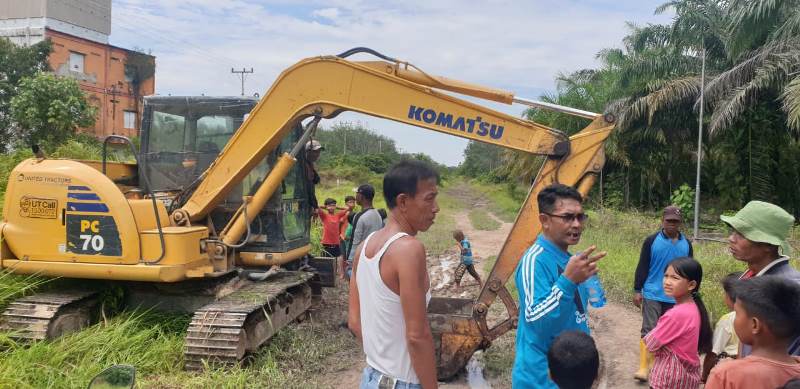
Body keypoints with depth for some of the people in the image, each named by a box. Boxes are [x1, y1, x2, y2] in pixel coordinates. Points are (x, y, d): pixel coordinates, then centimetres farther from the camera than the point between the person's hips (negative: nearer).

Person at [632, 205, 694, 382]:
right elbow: (642, 267, -4)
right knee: (649, 330, -4)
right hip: (653, 294, -3)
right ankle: (644, 367, -1)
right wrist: (637, 290, -6)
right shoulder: (652, 241, -6)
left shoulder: (686, 244, 5)